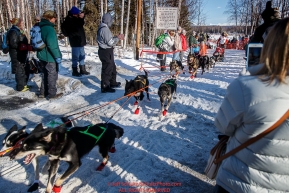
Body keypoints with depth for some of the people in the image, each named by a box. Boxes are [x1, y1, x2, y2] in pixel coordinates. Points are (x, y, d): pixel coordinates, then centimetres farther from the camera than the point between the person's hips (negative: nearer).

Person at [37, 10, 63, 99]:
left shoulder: (41, 27, 10)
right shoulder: (49, 28, -19)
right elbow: (52, 45, -26)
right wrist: (58, 57, -21)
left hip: (42, 56, 9)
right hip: (50, 57, -9)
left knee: (45, 74, 20)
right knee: (52, 75, 4)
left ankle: (43, 92, 27)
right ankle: (52, 94, 13)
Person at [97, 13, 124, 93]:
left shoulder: (103, 28, 13)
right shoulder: (105, 29, -20)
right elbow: (110, 42, -22)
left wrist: (116, 37, 10)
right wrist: (118, 38, -9)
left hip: (106, 51, 11)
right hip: (106, 52, -11)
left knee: (112, 68, 22)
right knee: (107, 69, -3)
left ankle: (112, 83, 36)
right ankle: (105, 87, 6)